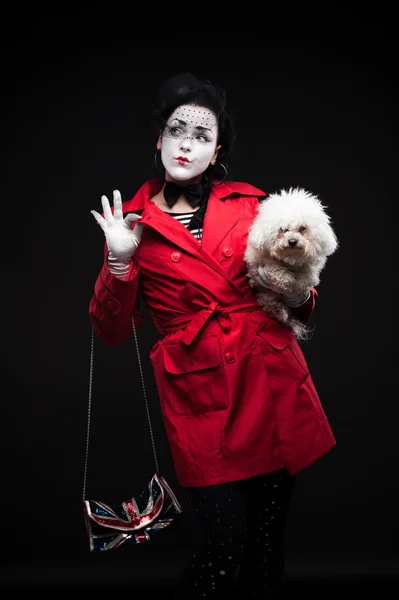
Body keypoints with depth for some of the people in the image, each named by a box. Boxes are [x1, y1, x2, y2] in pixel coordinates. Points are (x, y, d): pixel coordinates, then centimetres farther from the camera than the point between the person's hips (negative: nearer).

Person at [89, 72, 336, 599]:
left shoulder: (249, 204, 8)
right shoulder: (136, 221, 5)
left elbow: (300, 307, 16)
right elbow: (113, 331, 4)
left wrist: (296, 293, -7)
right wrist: (119, 262, -10)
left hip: (273, 385, 2)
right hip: (199, 395, -2)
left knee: (266, 546, 8)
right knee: (223, 546, -9)